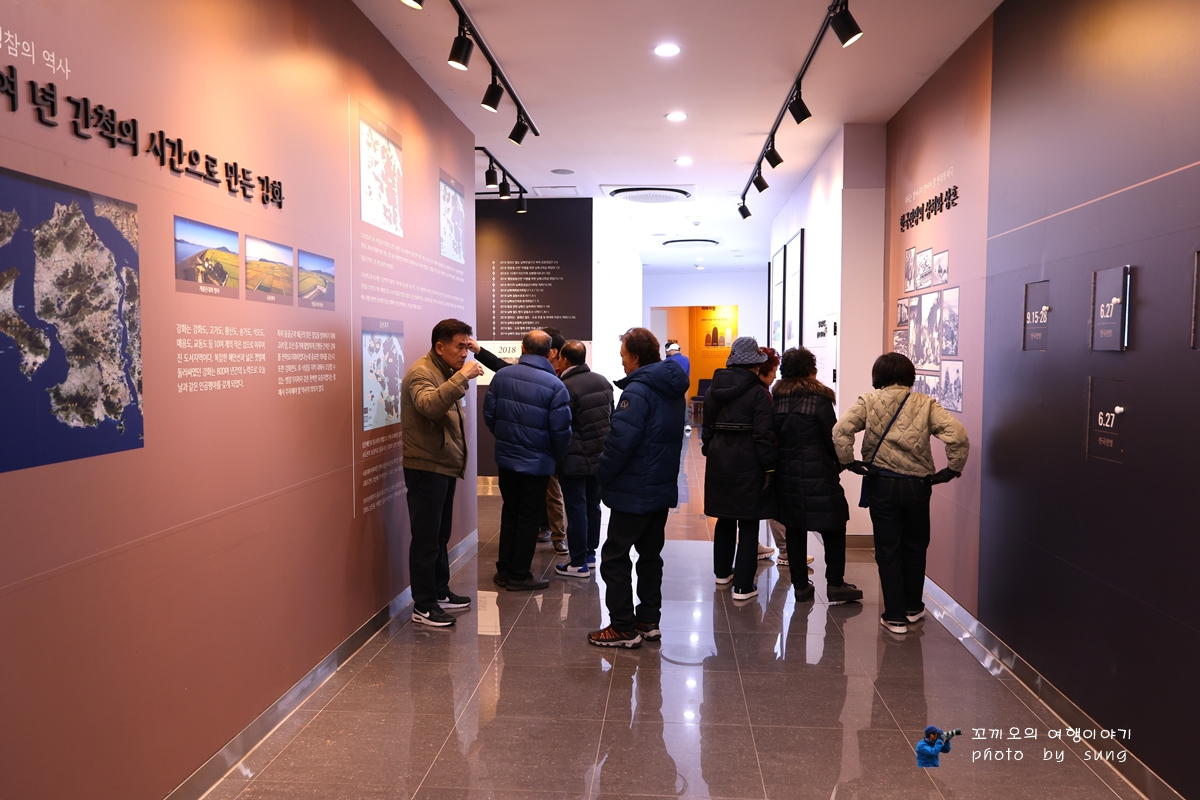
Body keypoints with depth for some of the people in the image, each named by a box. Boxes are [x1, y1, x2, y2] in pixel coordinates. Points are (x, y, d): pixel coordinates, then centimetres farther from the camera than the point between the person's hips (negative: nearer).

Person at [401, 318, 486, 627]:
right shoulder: (421, 373, -15)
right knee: (426, 539, -3)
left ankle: (440, 592, 28)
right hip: (426, 468, -9)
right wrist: (461, 378, -36)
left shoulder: (445, 372, 16)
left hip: (445, 467, 9)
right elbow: (429, 406, -36)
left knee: (441, 535, 17)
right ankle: (423, 606, 6)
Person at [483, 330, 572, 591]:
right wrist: (557, 456, 3)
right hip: (536, 462, -4)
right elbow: (561, 429, -16)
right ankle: (518, 575, 18)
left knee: (509, 513, 19)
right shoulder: (554, 385, -16)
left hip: (505, 457, 4)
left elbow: (489, 414, 1)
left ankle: (504, 570, 27)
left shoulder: (502, 375, -5)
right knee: (528, 518, 10)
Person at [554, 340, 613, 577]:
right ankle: (590, 554, 29)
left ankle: (578, 563, 9)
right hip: (600, 456, 7)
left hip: (575, 460, -7)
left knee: (576, 509, 1)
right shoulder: (603, 382, 4)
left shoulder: (566, 388, -20)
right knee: (593, 506, 17)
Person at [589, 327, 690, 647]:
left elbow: (620, 442, -23)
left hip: (634, 492, -9)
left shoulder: (637, 391, -19)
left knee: (615, 557, 2)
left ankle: (623, 627, 8)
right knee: (650, 555, 17)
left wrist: (602, 476, -9)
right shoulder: (673, 390, 10)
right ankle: (648, 621, 25)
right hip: (663, 488, 9)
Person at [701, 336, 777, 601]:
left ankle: (722, 572, 33)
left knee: (725, 518, 20)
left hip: (718, 462, 6)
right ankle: (743, 586, 3)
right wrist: (769, 468, -8)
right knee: (748, 524, 2)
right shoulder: (757, 392, -11)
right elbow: (764, 435, -13)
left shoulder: (713, 390, 6)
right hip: (747, 465, -5)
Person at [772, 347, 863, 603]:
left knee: (794, 527, 11)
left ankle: (800, 584, 17)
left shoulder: (776, 398, 4)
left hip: (785, 473, 5)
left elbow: (772, 436, 6)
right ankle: (835, 584, 9)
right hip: (816, 473, -5)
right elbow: (832, 436, -6)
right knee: (833, 526, 7)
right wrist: (840, 463, 9)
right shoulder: (819, 398, -9)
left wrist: (783, 461, 15)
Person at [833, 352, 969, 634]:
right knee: (915, 547, 19)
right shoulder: (925, 404, 0)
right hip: (917, 485, 1)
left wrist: (848, 462, -7)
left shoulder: (868, 402, -2)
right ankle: (913, 607, 33)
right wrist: (952, 469, -3)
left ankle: (895, 616, 13)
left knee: (888, 550, 8)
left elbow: (841, 430, -17)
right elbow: (957, 433, -12)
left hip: (881, 484, -1)